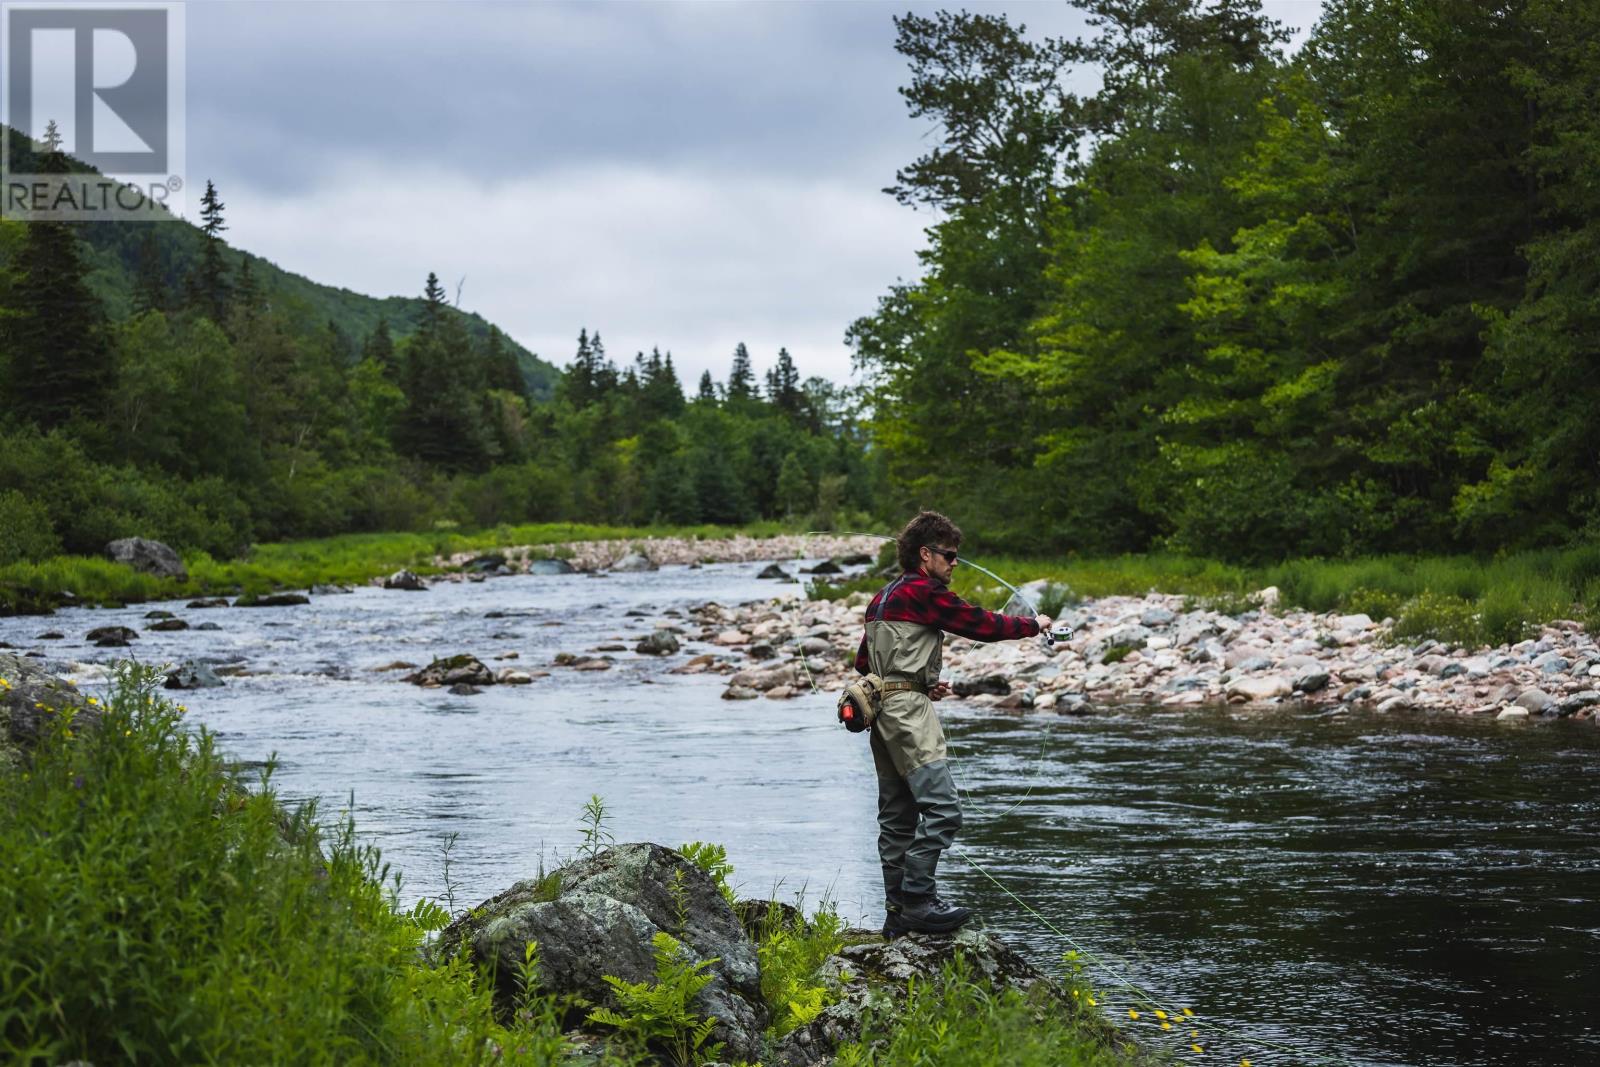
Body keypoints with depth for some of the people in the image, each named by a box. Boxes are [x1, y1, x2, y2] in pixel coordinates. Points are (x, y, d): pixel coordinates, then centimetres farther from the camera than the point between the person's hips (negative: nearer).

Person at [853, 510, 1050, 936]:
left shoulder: (883, 598, 20)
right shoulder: (925, 593, -8)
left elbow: (863, 664, 22)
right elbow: (982, 624, -8)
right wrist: (1033, 625, 8)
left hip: (883, 710, 10)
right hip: (909, 711, -10)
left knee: (897, 815, 10)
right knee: (942, 808, -13)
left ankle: (898, 911, 12)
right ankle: (918, 901, -15)